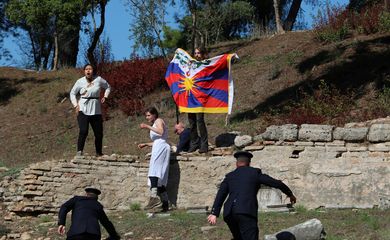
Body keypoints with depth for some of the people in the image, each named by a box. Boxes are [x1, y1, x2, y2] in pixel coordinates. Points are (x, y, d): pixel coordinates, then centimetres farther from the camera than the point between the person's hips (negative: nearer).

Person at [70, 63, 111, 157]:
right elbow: (72, 93, 11)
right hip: (83, 110, -2)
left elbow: (108, 87, 19)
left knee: (99, 133, 6)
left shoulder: (98, 80, 1)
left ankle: (99, 153, 24)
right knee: (83, 131, -20)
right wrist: (75, 105, -1)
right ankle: (79, 152, -18)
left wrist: (105, 96, 4)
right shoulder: (80, 82, -1)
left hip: (96, 111, 2)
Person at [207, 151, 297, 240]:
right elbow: (277, 183, 14)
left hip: (229, 213, 5)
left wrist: (214, 213, 1)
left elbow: (220, 195, 9)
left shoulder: (229, 176, 21)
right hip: (246, 212, -5)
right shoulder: (255, 173, 13)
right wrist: (290, 194, 29)